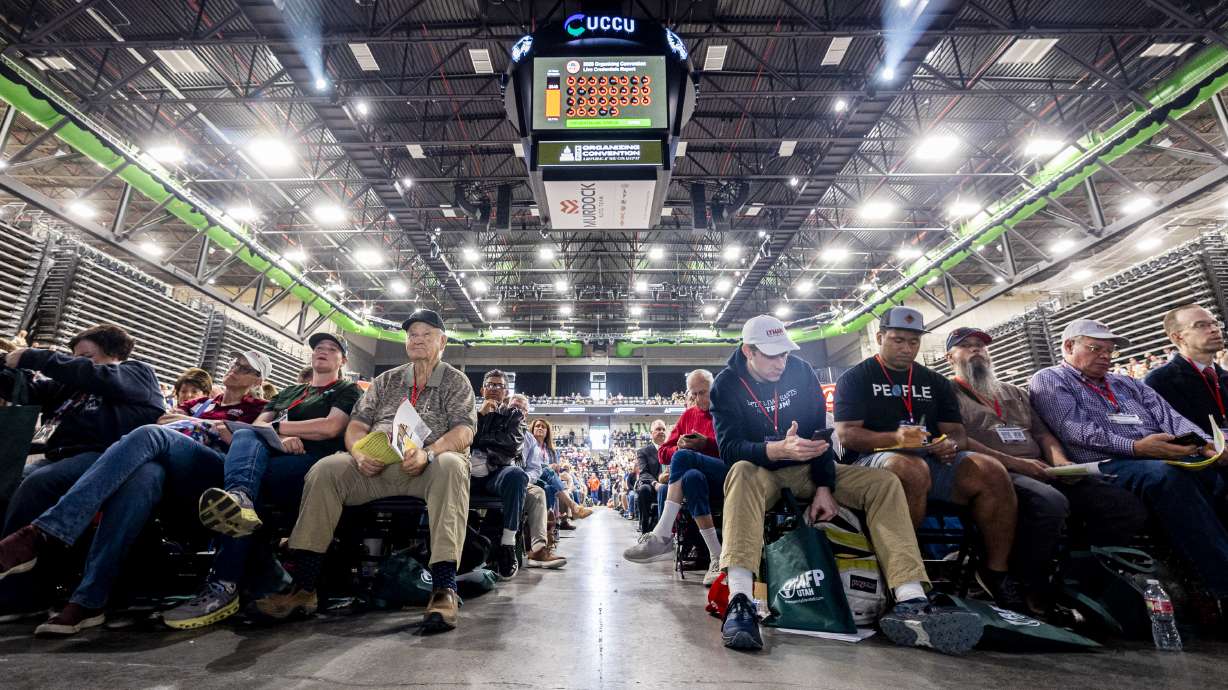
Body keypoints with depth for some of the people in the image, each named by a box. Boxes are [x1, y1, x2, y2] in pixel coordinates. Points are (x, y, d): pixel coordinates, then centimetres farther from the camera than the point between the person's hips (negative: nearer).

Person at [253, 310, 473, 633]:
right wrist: (360, 453, -10)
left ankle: (444, 588, -42)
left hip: (428, 469, -4)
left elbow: (464, 431, -6)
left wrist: (428, 453, -26)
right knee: (326, 469, -20)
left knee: (451, 465, -36)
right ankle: (302, 585, -18)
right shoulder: (386, 380, 22)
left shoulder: (456, 381, 9)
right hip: (378, 465, 4)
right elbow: (356, 424, 14)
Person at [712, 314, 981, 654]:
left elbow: (819, 431, 0)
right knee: (741, 473, -40)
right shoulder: (727, 385, -11)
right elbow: (728, 448, -22)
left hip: (805, 468, 4)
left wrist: (824, 488, -10)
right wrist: (779, 450, -39)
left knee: (884, 482, -17)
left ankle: (911, 602, -28)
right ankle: (739, 601, -50)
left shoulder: (800, 370, -1)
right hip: (760, 471, -4)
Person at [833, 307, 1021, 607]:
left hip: (932, 460, 5)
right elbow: (846, 435, -6)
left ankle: (996, 570, -6)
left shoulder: (935, 382, 22)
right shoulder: (855, 379, 6)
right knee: (912, 469, -37)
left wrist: (951, 444, -10)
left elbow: (957, 432, 15)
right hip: (874, 459, -5)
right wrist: (895, 438, -23)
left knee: (992, 472, -20)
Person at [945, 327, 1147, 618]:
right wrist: (1014, 462, -14)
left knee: (1127, 506, -13)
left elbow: (1043, 433, 23)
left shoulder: (1014, 392, 30)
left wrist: (1061, 461, 1)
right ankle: (1033, 594, -18)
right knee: (1050, 503, -37)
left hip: (1042, 472, 7)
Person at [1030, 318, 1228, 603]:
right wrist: (1134, 447, -20)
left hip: (1168, 459, 7)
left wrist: (1205, 443, -5)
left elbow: (1170, 417, 16)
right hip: (1107, 466, -7)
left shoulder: (1127, 384, 30)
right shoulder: (1048, 381, 6)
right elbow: (1077, 431, -8)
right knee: (1166, 475, -34)